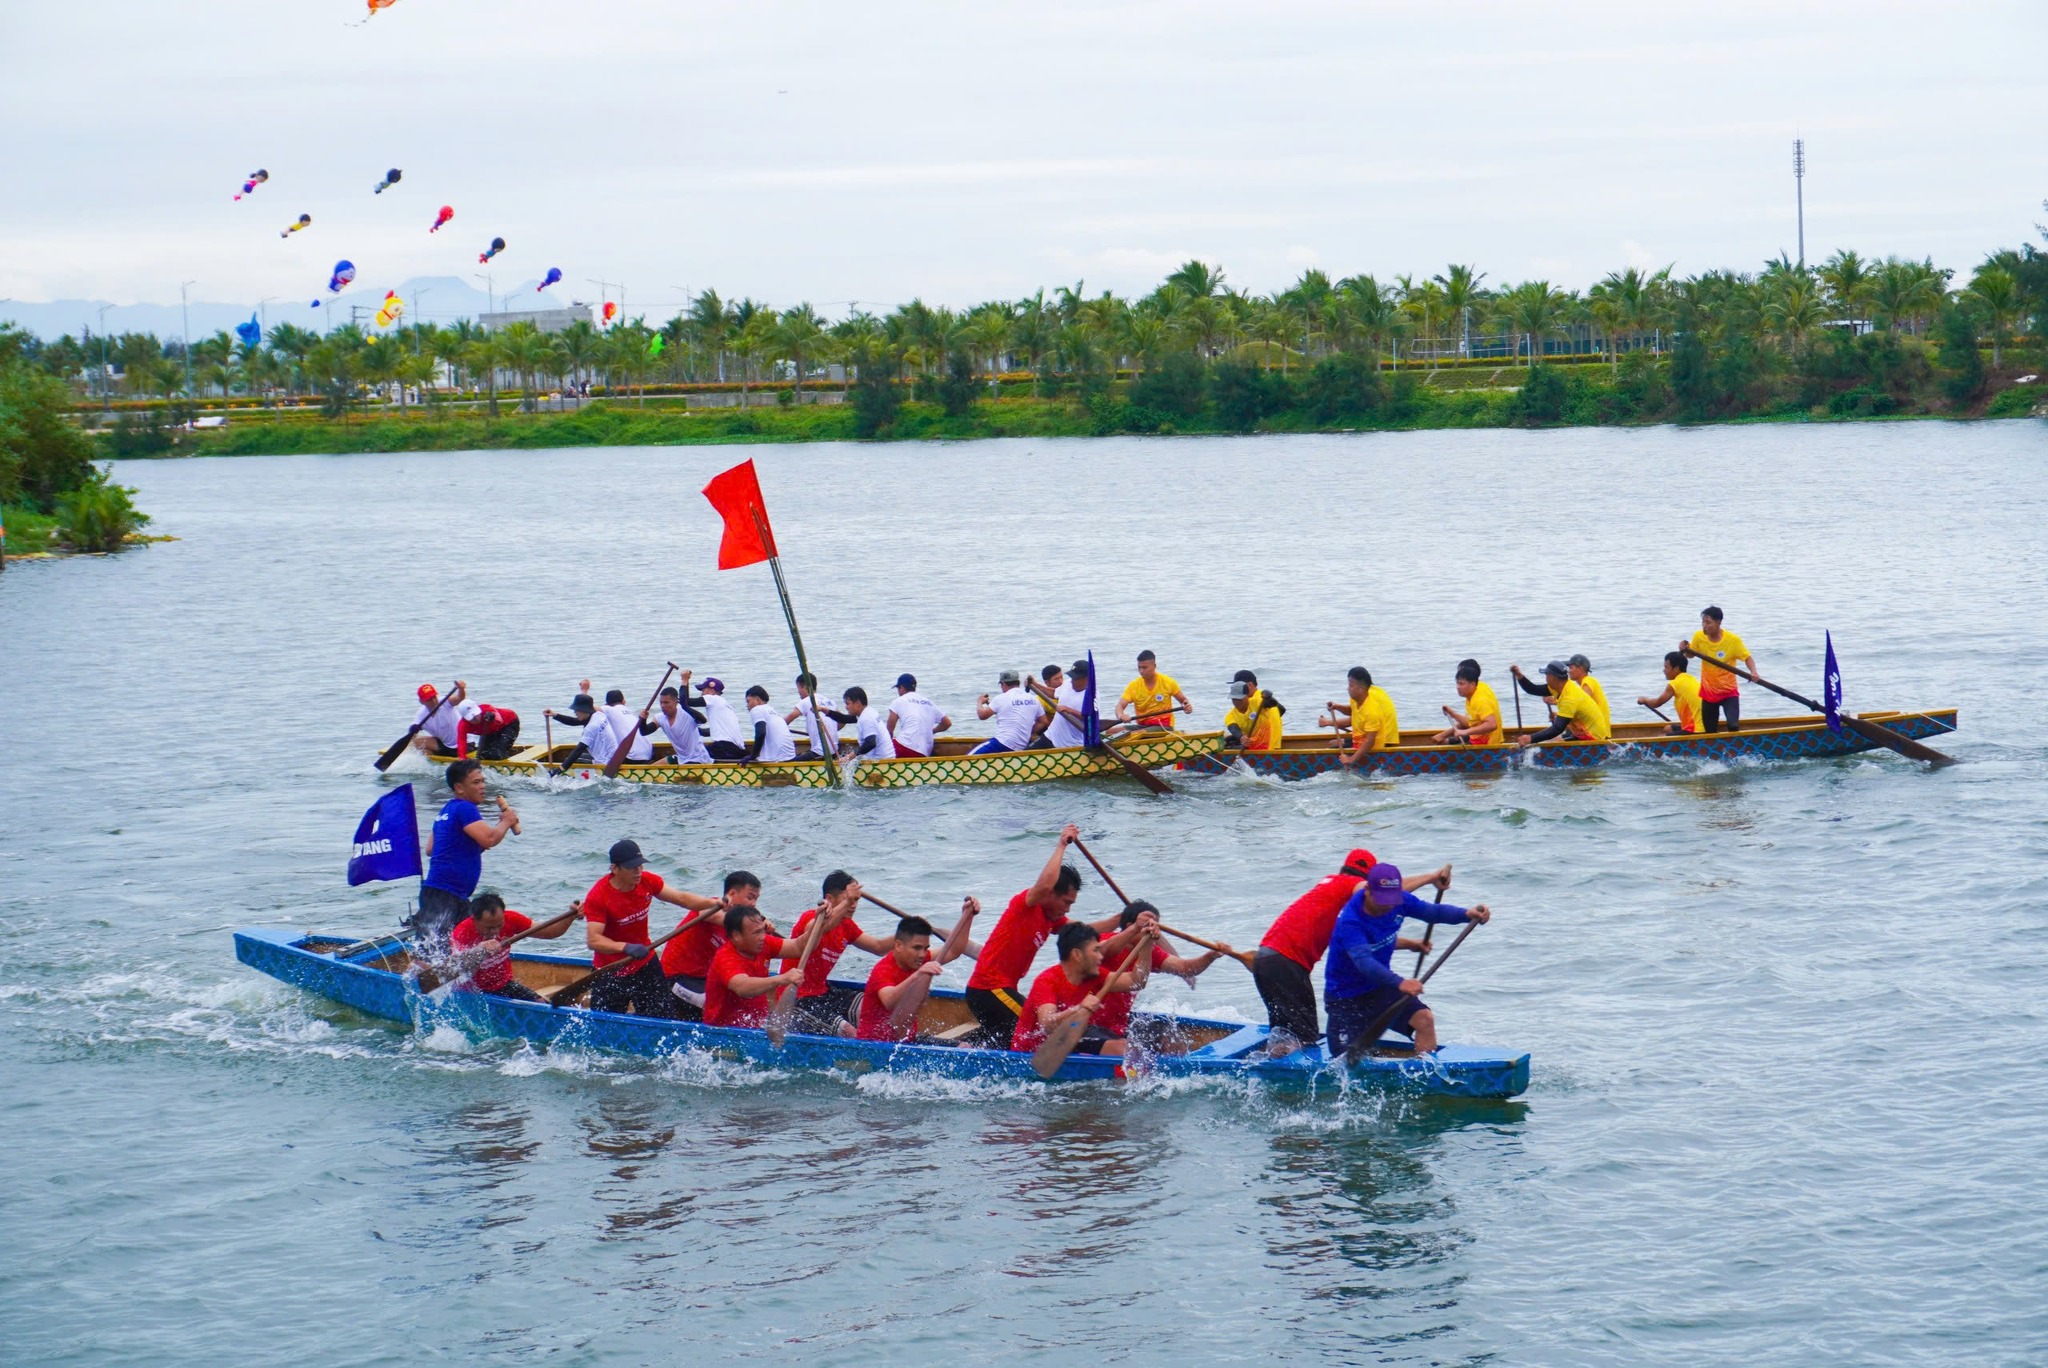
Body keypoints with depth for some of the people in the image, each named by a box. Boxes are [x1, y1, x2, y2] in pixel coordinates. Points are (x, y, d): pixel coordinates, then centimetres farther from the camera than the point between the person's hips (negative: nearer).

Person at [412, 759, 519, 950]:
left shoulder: (447, 810, 19)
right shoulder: (464, 808, -11)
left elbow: (430, 849, 24)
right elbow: (489, 839, -23)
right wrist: (506, 822, -2)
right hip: (442, 897, -11)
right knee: (431, 956, -16)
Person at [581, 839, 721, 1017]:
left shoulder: (647, 881, -4)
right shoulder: (597, 897, -21)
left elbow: (681, 898, -2)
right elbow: (593, 940, -28)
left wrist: (713, 902, -19)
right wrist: (626, 947, -42)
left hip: (646, 965, 5)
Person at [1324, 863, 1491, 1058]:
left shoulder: (1399, 902, -10)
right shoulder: (1349, 922, -31)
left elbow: (1432, 911, -2)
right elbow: (1364, 962, -43)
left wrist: (1466, 914, -21)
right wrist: (1400, 983, -57)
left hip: (1381, 986, 6)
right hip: (1345, 996, -6)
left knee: (1424, 1018, -18)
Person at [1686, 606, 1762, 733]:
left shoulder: (1733, 640, -16)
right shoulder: (1699, 637, -6)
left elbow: (1747, 657, -10)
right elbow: (1690, 654, 11)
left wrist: (1754, 672, -29)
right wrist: (1684, 649, -12)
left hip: (1729, 691, -3)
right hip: (1708, 692, 3)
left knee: (1733, 727, -20)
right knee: (1709, 731, 9)